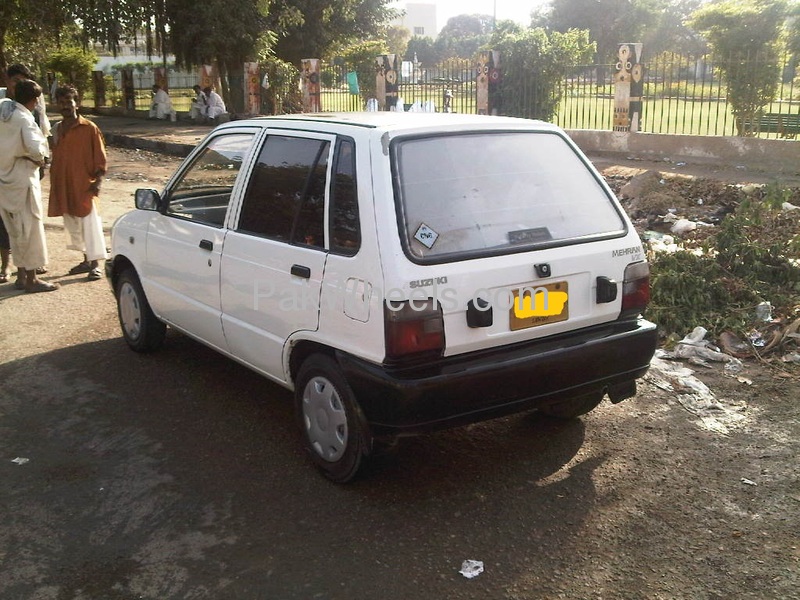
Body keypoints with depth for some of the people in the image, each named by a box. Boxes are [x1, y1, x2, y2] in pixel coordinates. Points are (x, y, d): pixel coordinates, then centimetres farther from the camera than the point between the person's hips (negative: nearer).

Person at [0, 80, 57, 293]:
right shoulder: (24, 119, -17)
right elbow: (35, 148, -29)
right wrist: (39, 159, -7)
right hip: (22, 178, -8)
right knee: (30, 228, 1)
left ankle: (21, 275, 25)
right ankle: (31, 279, 7)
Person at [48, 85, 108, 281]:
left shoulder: (89, 128, -6)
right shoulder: (57, 129, 11)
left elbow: (100, 158, -6)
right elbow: (56, 158, 16)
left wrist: (97, 181, -14)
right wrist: (54, 183, 15)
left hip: (84, 185, -6)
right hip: (63, 187, 6)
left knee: (90, 224, -6)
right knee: (73, 225, 12)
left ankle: (95, 265, -2)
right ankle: (87, 260, 24)